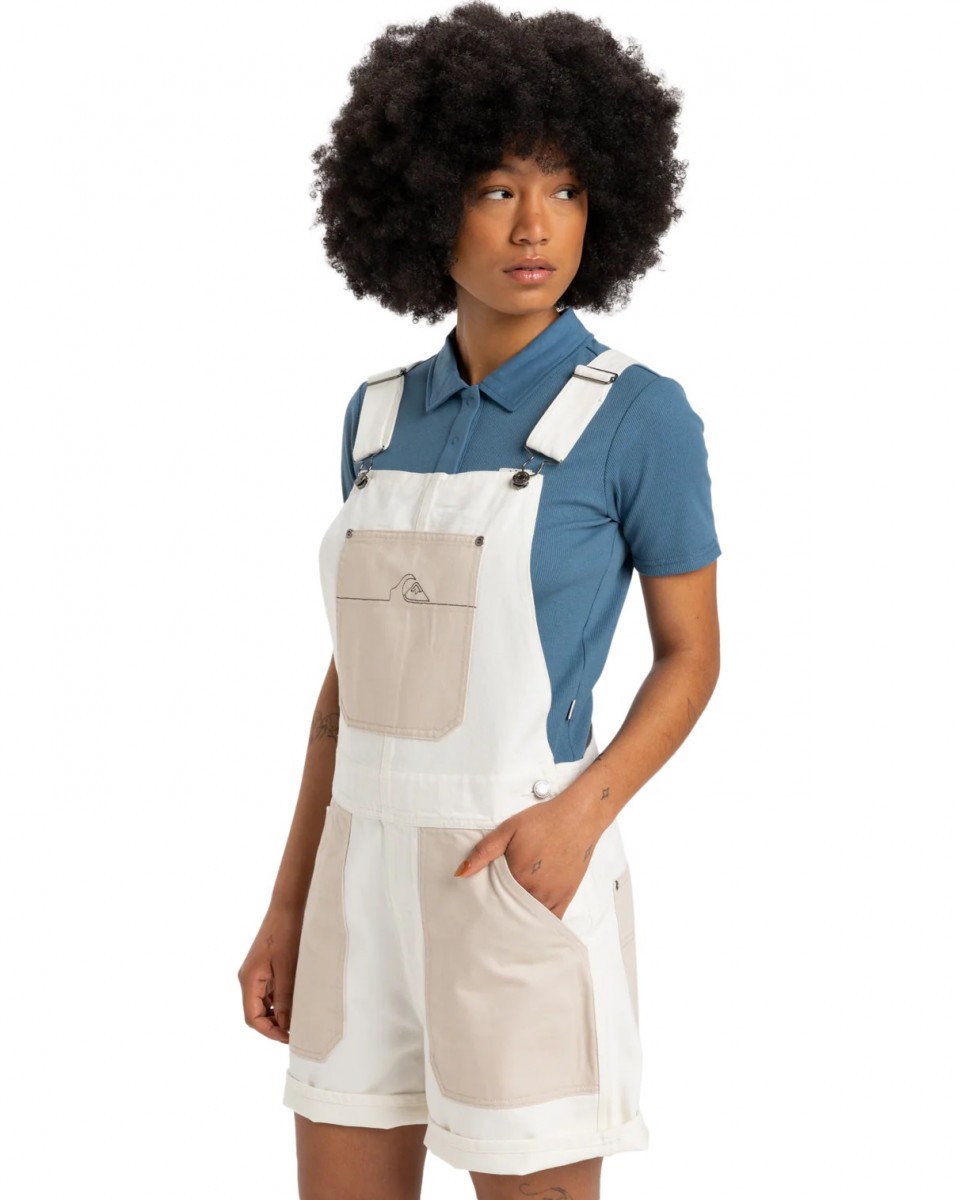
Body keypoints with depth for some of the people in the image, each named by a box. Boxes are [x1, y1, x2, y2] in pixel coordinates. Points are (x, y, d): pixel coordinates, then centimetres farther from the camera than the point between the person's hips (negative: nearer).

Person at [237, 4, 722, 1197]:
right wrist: (290, 904, 8)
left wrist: (580, 813, -19)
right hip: (371, 879, 5)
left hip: (519, 880, -5)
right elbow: (359, 673, 11)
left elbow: (691, 656, -2)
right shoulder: (381, 414, 8)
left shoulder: (642, 415, -8)